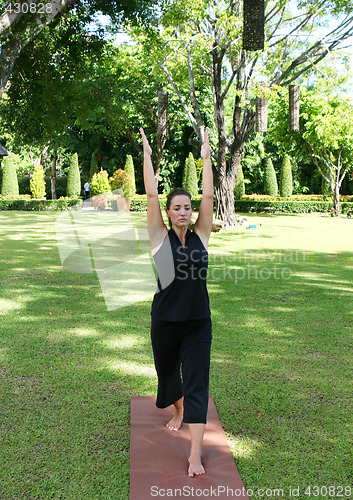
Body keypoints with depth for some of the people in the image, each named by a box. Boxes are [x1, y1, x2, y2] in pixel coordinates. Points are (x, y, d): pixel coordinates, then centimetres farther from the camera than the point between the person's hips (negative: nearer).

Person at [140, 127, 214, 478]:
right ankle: (178, 412, 52)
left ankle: (195, 455, 2)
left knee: (196, 384, -2)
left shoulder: (201, 236, 0)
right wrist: (147, 155, -8)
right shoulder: (160, 238, -4)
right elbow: (151, 195, -9)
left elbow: (208, 196, -2)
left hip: (198, 323, 0)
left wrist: (206, 157, 1)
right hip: (165, 322, 0)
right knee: (168, 373, 20)